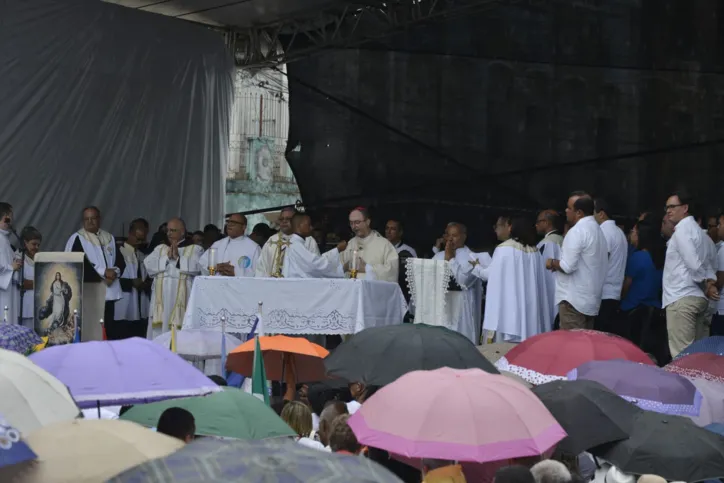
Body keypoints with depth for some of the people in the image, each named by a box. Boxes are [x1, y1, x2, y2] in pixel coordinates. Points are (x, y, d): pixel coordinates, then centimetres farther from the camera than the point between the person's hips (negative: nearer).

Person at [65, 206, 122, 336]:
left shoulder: (110, 238, 19)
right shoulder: (77, 239, 1)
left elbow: (120, 260, 17)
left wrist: (115, 272, -7)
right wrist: (103, 272, -12)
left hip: (109, 292, 5)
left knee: (109, 329, 5)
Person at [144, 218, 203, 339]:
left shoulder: (195, 249, 7)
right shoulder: (160, 248, 19)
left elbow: (196, 267, -11)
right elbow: (148, 264, 3)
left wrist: (178, 258, -11)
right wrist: (167, 258, -7)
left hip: (181, 299, -4)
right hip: (161, 298, 4)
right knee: (158, 334, -1)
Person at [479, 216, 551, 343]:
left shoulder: (504, 249, -9)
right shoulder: (533, 250, 11)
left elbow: (492, 275, -4)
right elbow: (539, 280, 13)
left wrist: (476, 267, 14)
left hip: (509, 307, -7)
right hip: (529, 308, 7)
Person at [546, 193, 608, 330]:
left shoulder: (577, 231, -15)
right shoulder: (597, 230, 13)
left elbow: (568, 266, -20)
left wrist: (552, 263, -2)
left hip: (574, 299, -9)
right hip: (591, 299, 9)